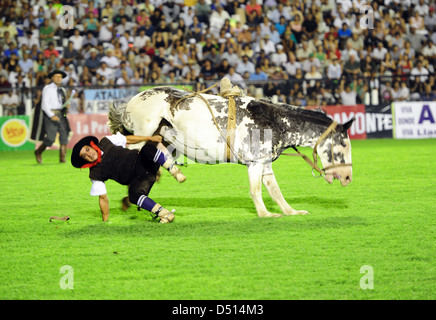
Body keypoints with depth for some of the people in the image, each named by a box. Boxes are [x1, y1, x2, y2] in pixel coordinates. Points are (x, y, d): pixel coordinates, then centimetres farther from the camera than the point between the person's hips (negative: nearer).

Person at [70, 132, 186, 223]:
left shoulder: (106, 143, -2)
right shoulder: (95, 174, -5)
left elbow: (127, 140, 8)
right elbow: (103, 198, 0)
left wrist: (149, 138, -1)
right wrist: (105, 221, -3)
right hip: (137, 180, -1)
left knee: (148, 149, -31)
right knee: (134, 196, -36)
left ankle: (174, 171, -24)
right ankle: (165, 214, -28)